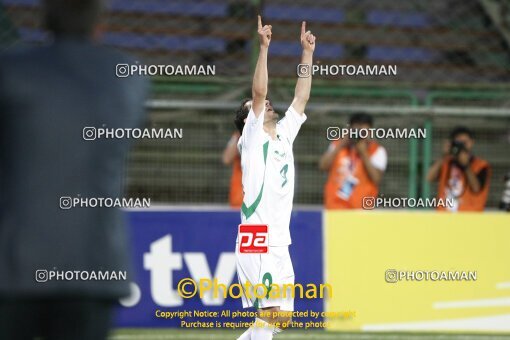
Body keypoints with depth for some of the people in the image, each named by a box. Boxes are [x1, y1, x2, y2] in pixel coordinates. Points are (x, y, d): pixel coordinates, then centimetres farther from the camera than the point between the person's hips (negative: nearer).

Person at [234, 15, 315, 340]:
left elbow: (301, 98, 19)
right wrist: (264, 48, -15)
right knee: (270, 313, -17)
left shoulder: (285, 134, 19)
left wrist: (307, 52, 17)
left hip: (280, 243, 8)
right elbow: (259, 92, -11)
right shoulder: (252, 138, 0)